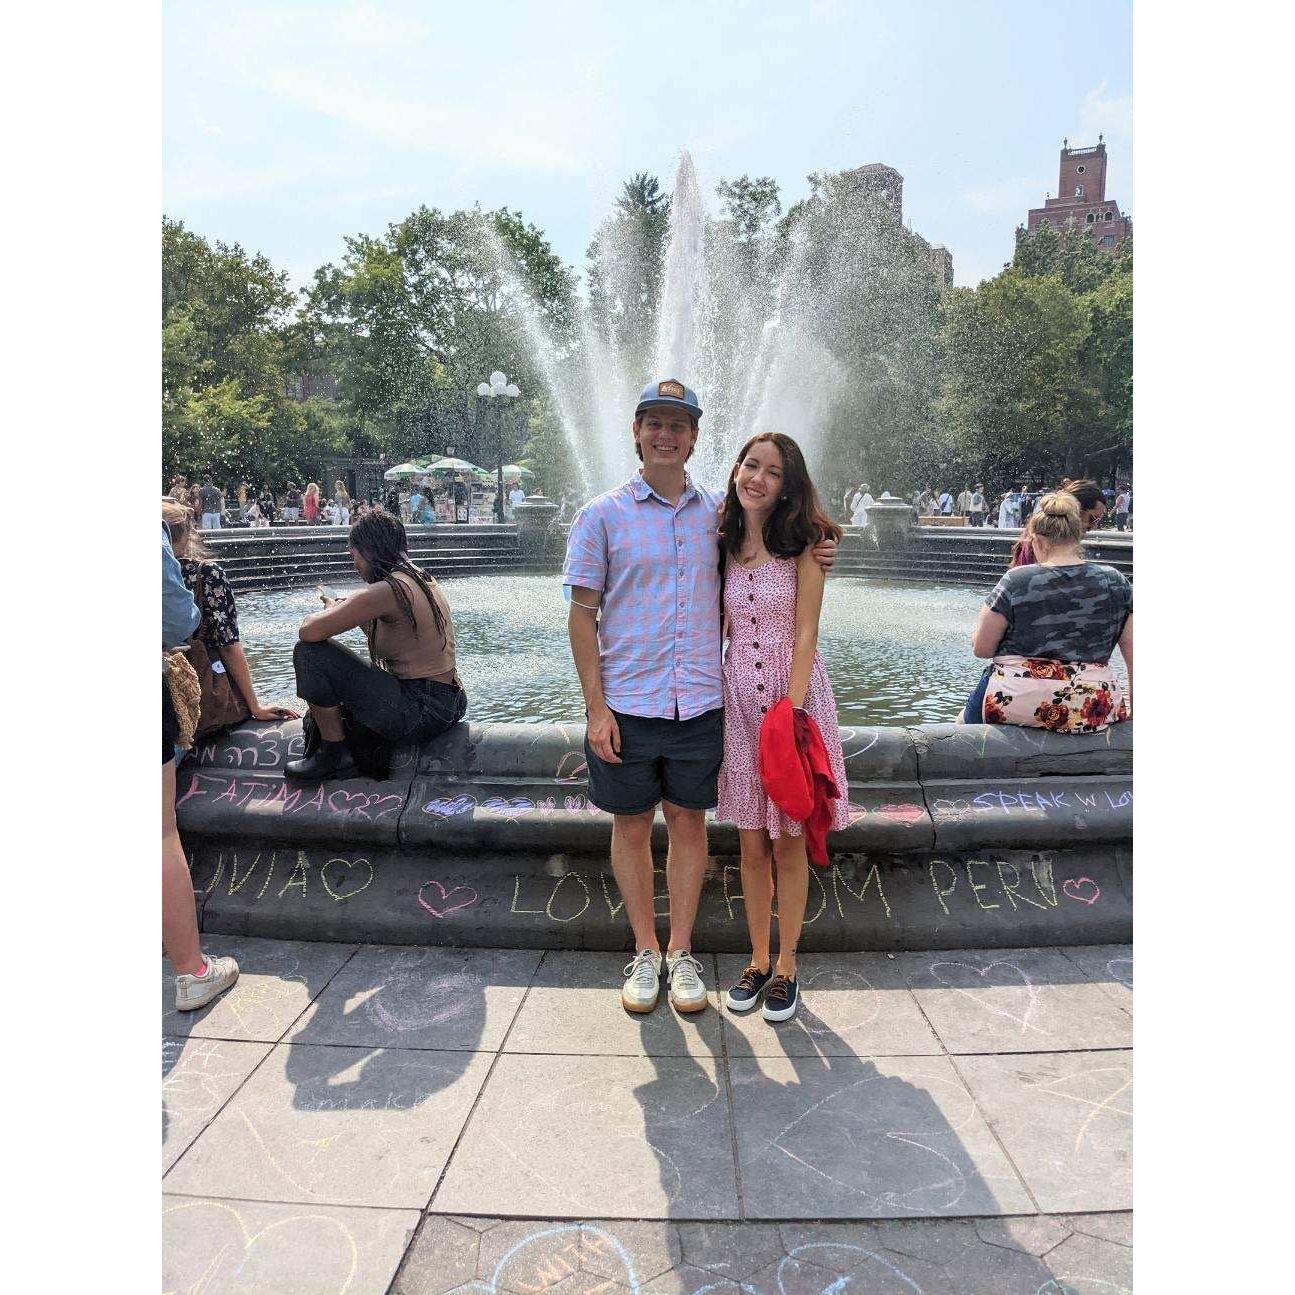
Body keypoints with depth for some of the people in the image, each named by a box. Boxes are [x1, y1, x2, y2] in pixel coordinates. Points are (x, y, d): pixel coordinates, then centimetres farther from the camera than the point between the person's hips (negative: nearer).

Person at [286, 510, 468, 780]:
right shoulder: (421, 579, 10)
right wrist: (350, 611, 16)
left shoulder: (386, 591, -19)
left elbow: (308, 631, -18)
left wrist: (332, 611, 3)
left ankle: (333, 756, 3)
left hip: (420, 713, -10)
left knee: (309, 652, -7)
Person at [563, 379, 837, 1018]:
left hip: (700, 701, 2)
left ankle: (681, 953, 26)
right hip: (626, 702, -2)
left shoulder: (719, 511, 7)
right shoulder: (602, 515, -1)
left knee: (689, 823, 10)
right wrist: (596, 707, -9)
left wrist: (810, 559, -2)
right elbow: (583, 614, -2)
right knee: (631, 824, 9)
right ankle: (646, 952, 27)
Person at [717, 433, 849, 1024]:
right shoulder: (723, 545, 5)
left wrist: (789, 712, -17)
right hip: (738, 698, 4)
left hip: (796, 693, -3)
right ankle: (758, 960, 26)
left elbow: (805, 636, -10)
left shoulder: (803, 546, -6)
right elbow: (718, 629, 9)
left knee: (789, 842, 6)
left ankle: (786, 966, 23)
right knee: (752, 843, 11)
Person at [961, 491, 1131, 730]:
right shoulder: (1115, 582, 0)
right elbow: (1135, 656, 3)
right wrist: (1132, 708, 15)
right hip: (1093, 714, 3)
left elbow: (980, 648, -5)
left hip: (1017, 707, -3)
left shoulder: (1017, 580, -9)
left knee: (966, 718, 25)